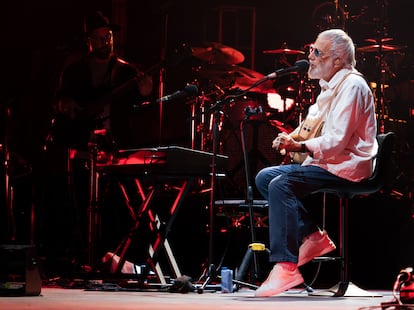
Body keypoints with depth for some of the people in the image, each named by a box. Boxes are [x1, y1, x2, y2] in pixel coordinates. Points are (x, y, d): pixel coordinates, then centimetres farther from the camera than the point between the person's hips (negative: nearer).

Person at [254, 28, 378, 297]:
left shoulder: (351, 86, -15)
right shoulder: (330, 87, 18)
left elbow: (337, 140, -24)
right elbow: (316, 130, 26)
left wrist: (301, 147, -33)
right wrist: (293, 139, 7)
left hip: (345, 166, -11)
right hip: (324, 162, 11)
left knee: (281, 185, -27)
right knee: (265, 177, 4)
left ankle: (285, 267, -31)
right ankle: (313, 237, 0)